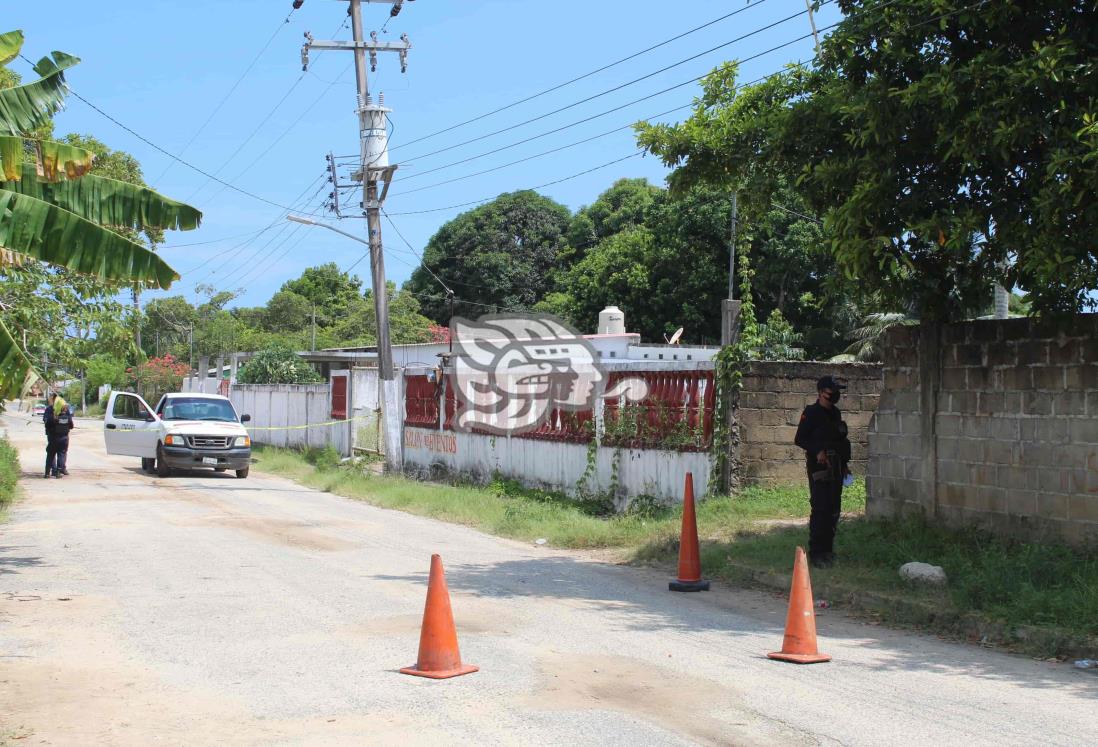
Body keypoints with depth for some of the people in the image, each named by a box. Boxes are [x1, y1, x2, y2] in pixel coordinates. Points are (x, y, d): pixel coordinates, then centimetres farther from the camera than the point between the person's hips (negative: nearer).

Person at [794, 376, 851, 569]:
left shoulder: (835, 413, 15)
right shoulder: (811, 413, -7)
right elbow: (799, 439, -10)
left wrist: (845, 463, 18)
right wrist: (817, 451, -21)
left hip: (836, 468, 8)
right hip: (819, 467, -8)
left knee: (834, 509, 9)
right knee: (820, 509, -11)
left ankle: (827, 549, 18)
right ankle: (815, 554, -8)